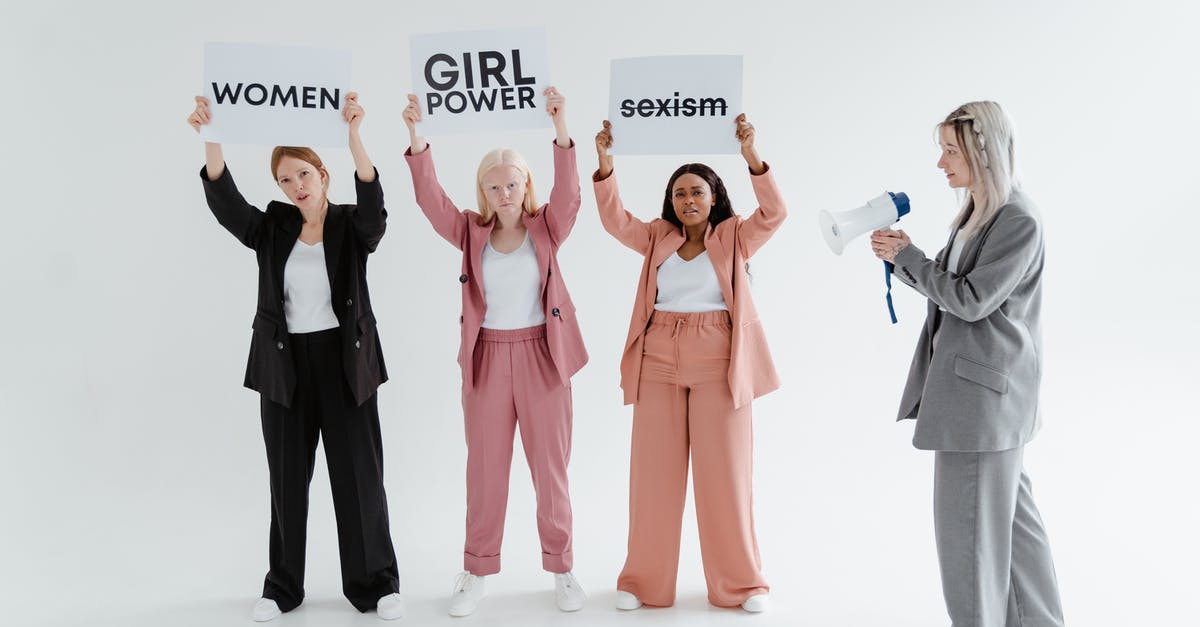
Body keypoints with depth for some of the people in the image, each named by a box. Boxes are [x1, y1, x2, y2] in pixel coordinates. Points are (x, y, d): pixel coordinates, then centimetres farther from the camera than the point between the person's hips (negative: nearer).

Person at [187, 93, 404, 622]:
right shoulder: (272, 229, 4)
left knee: (359, 472, 2)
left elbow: (374, 208, -25)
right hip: (284, 364, 2)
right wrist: (211, 141, -29)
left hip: (344, 361, -2)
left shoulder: (352, 227, -2)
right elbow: (225, 203, -12)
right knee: (288, 475, 10)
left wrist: (353, 136, -38)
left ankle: (375, 582, 15)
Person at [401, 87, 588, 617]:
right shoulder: (472, 233, 3)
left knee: (551, 466, 7)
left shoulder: (546, 229, 1)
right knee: (485, 469, 8)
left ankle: (562, 569, 22)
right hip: (487, 359, 1)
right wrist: (417, 138, -24)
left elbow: (567, 193, -17)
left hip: (542, 355, -1)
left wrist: (561, 128, -31)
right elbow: (430, 199, -10)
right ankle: (476, 573, 21)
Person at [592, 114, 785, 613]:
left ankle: (741, 582, 16)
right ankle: (645, 580, 18)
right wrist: (605, 162, -16)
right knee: (654, 470, 6)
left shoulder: (734, 239, 5)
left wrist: (751, 156, -22)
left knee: (724, 470, 2)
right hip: (658, 361, 2)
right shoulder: (657, 238, 11)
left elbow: (773, 213, -10)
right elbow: (614, 219, -2)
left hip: (718, 362, -2)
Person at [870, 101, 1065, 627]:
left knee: (969, 518, -1)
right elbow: (947, 287, 16)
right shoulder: (974, 213, 13)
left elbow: (971, 299, -19)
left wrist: (906, 256, -12)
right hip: (965, 382, 10)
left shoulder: (1018, 221, -16)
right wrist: (902, 258, 1)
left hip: (983, 388, -10)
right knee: (1008, 509, 18)